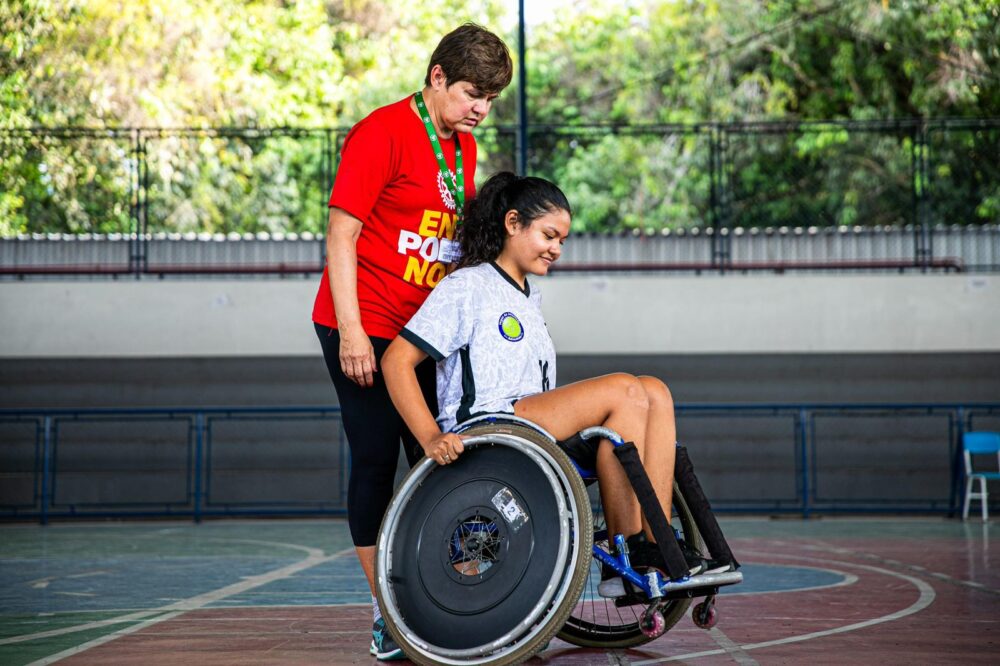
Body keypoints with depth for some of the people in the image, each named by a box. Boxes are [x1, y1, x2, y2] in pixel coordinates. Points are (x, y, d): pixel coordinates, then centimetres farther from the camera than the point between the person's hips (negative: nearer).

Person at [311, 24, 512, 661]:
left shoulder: (465, 148, 12)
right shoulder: (382, 133, -11)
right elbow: (342, 234, -14)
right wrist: (351, 332, -19)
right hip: (365, 330, -7)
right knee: (377, 461, -4)